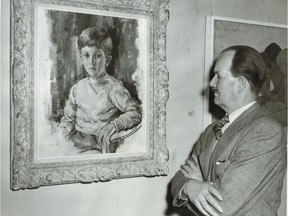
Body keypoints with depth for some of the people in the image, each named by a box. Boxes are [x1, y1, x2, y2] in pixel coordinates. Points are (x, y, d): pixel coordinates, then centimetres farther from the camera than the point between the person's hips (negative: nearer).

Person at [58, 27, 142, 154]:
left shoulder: (114, 88, -8)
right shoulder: (77, 88, 8)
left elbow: (135, 113, -7)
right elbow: (68, 118, 16)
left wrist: (114, 125, -19)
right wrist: (67, 131, -4)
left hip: (99, 147, -5)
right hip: (79, 142, 5)